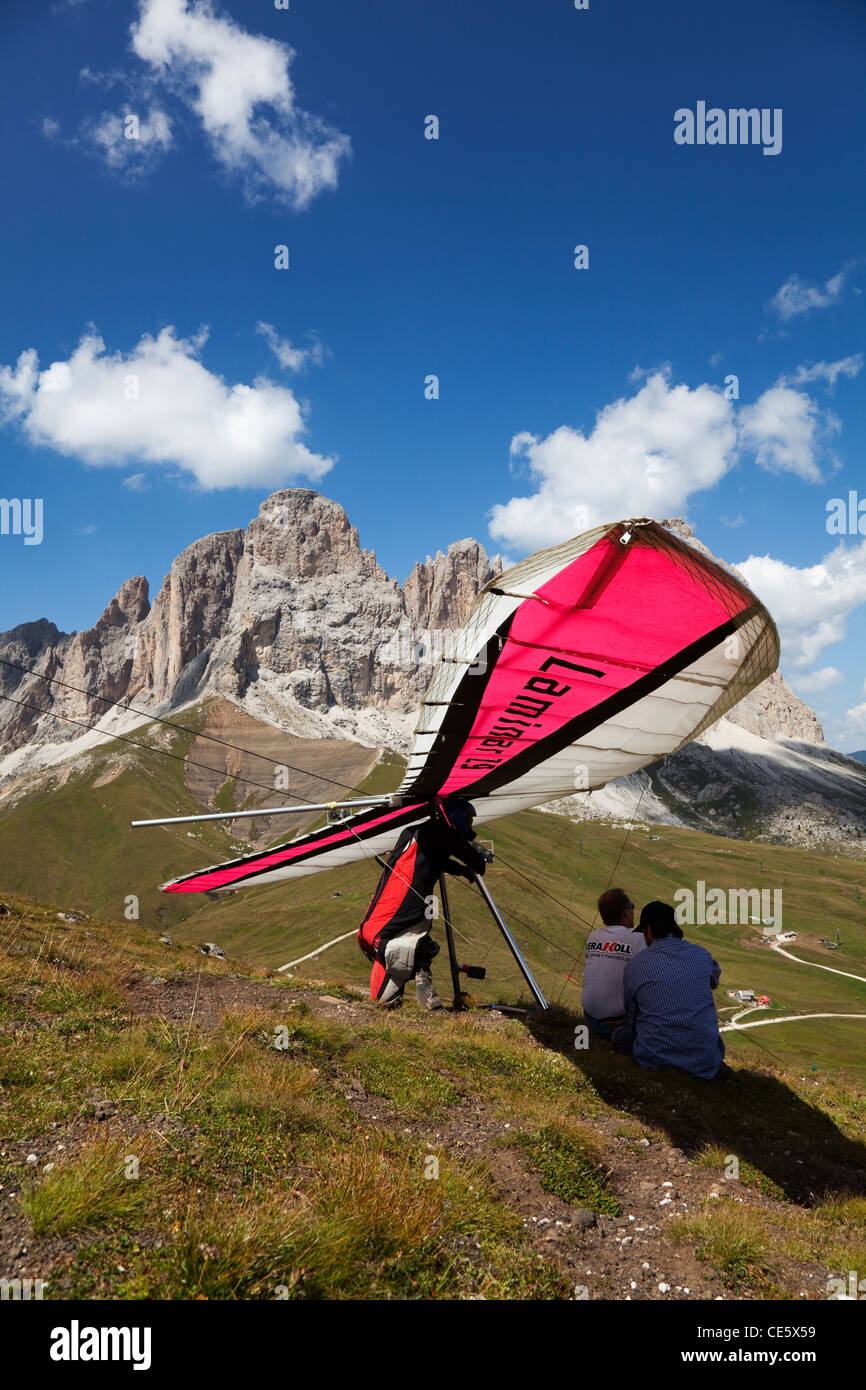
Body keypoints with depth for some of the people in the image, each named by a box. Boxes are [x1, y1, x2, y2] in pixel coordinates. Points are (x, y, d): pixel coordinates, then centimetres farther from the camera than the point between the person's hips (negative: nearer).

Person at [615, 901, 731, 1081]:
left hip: (656, 1060, -4)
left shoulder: (633, 967, -3)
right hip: (705, 1059, 4)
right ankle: (713, 1067, 6)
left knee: (620, 1035, 24)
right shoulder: (700, 954, 2)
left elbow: (631, 1018, 12)